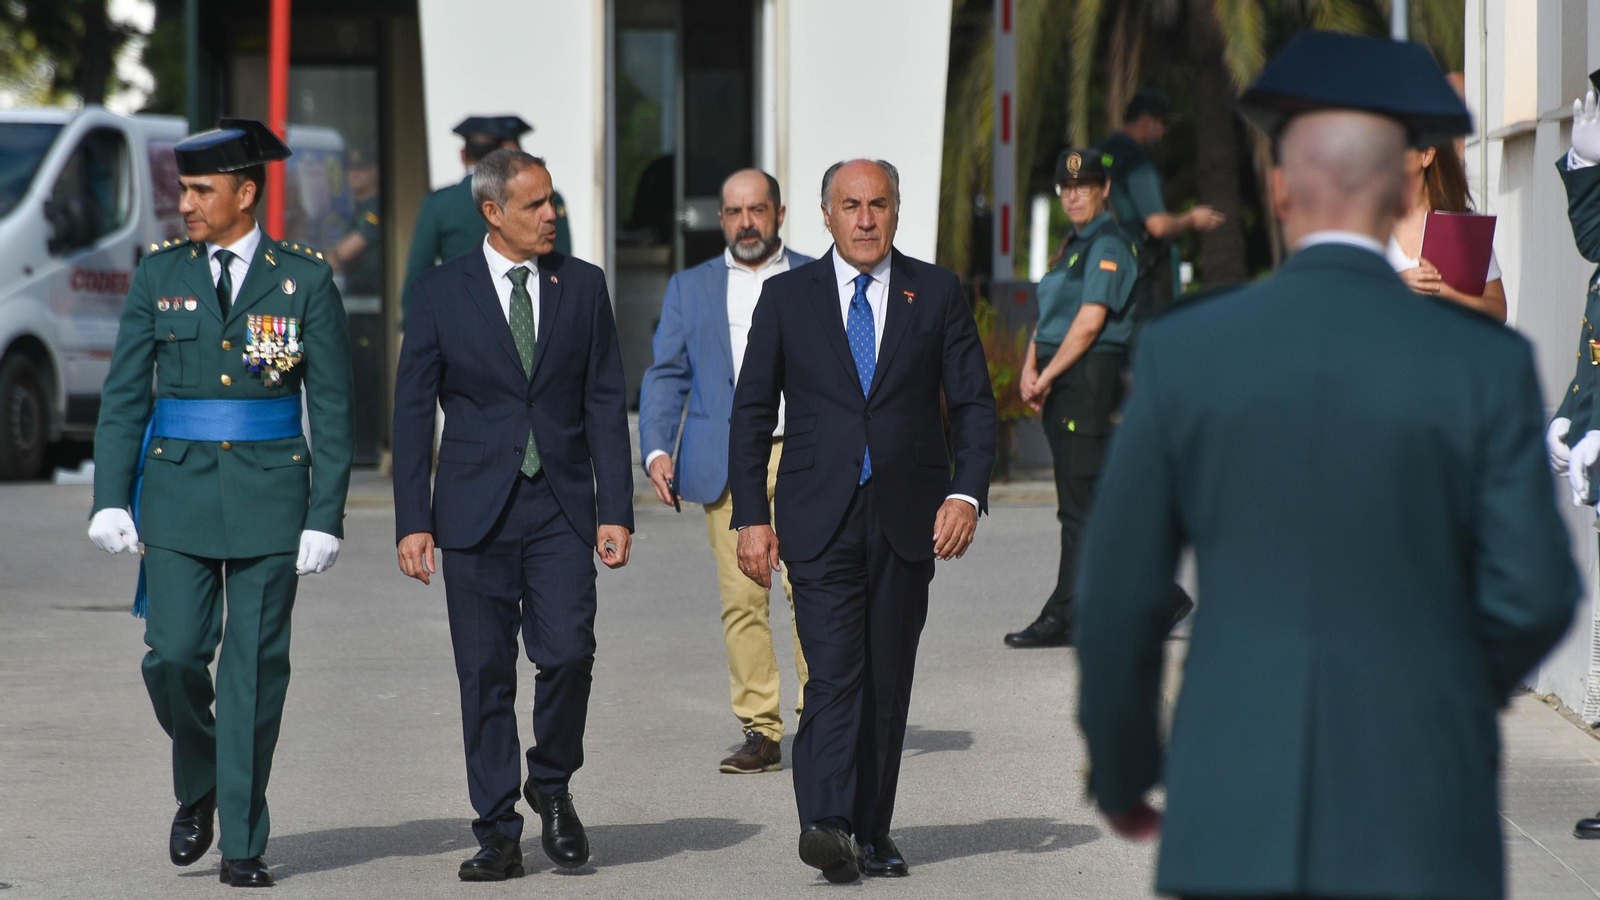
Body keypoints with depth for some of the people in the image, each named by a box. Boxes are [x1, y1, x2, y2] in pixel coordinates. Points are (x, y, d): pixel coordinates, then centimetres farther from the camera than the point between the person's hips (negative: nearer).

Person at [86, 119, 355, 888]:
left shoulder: (305, 280, 0)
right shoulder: (160, 274, 6)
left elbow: (332, 408, 1)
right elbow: (124, 394, 6)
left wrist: (325, 519, -5)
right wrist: (111, 500, -2)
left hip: (269, 495, -1)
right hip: (179, 495, 1)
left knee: (255, 668, -1)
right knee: (173, 656, -6)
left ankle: (242, 844, 5)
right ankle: (198, 789, 22)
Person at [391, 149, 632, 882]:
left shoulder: (583, 286, 6)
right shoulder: (442, 292, 1)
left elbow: (606, 403, 6)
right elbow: (413, 410, 2)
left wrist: (616, 510, -2)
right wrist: (413, 522, -5)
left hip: (561, 508, 1)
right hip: (476, 511, -1)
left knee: (567, 653, -13)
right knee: (485, 674, 1)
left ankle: (551, 785, 13)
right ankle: (497, 835, 9)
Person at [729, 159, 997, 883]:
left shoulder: (937, 293, 7)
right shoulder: (787, 296, 5)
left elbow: (974, 404, 6)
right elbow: (751, 412, 7)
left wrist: (966, 495, -8)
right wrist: (752, 516, 0)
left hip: (908, 520, 2)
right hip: (820, 518, -2)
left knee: (888, 682, 6)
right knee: (833, 673, -15)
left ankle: (872, 832, 15)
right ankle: (825, 824, -26)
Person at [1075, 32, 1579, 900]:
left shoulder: (1183, 349, -1)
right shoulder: (1486, 362, -5)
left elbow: (1120, 593, 3)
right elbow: (1533, 594, -6)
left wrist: (1120, 773, 17)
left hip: (1238, 803, 1)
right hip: (1420, 815, -1)